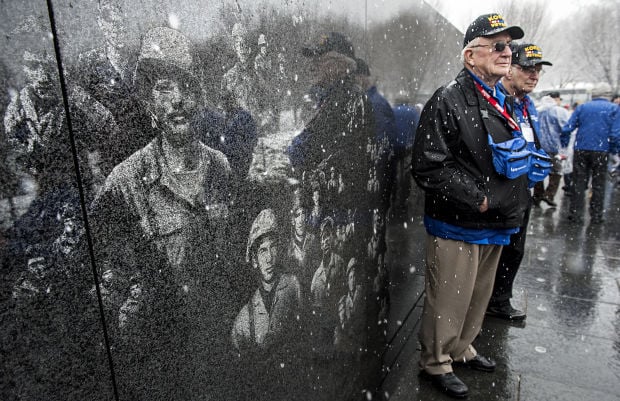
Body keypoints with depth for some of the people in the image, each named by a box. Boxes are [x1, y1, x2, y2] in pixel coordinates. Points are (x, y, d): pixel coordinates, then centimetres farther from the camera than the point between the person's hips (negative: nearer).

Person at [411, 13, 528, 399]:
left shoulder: (503, 103, 13)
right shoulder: (449, 101, -14)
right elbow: (429, 167, -21)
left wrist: (514, 206, 11)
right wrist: (478, 199, -19)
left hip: (496, 226, 8)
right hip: (457, 227, -8)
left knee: (479, 297, 22)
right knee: (449, 302, 4)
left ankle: (461, 348, 43)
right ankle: (436, 362, 27)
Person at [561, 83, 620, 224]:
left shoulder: (582, 107, 5)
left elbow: (567, 128, -3)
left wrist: (564, 144, 6)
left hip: (580, 150, 1)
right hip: (601, 151, -1)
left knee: (579, 183, 7)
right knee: (598, 185, 9)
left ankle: (576, 214, 7)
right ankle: (596, 216, 14)